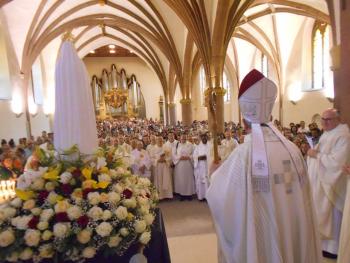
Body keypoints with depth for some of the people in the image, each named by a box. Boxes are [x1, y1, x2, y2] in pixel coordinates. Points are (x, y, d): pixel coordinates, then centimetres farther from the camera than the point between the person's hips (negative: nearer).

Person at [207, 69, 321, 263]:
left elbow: (218, 196, -14)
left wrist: (216, 172, 4)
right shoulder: (293, 149, -8)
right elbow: (302, 197, 4)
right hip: (292, 235, 4)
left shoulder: (244, 153, -23)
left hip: (256, 236, -4)